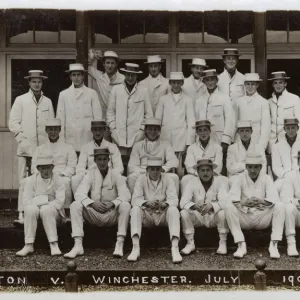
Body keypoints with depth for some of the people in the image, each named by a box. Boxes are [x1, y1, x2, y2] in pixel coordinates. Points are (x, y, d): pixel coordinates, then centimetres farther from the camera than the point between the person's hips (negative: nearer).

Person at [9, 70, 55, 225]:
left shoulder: (48, 102, 13)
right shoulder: (20, 100, 7)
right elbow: (13, 123, 3)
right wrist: (23, 140, -4)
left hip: (44, 148, 2)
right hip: (26, 148, -2)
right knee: (24, 181, -5)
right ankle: (22, 213, -3)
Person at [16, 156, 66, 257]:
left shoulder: (58, 180, 0)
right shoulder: (32, 180, 4)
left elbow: (60, 202, -10)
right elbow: (26, 202, -4)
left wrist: (38, 200, -15)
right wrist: (46, 199, -13)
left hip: (53, 214, -1)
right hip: (34, 213, 1)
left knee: (46, 209, -34)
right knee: (30, 209, -31)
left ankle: (54, 244, -33)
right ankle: (29, 245, -30)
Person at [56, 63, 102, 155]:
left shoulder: (92, 93, 7)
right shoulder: (63, 94, 10)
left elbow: (98, 117, 6)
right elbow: (60, 118, 9)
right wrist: (61, 141, 4)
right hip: (70, 142, 1)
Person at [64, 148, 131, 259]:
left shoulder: (116, 175, -1)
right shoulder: (90, 174, 2)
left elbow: (126, 195, -12)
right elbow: (79, 194, -10)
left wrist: (112, 203, -30)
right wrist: (92, 203, -28)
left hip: (112, 215, -1)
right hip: (94, 215, 1)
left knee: (125, 205, -29)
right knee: (75, 205, -22)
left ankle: (120, 245, -30)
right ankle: (78, 245, -27)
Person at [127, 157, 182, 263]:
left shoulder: (167, 179, 1)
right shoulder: (141, 179, 0)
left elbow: (173, 199, -10)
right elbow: (135, 199, -11)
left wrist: (164, 204, -33)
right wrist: (147, 203, -33)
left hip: (163, 215, 0)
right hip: (147, 215, 0)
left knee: (173, 210, -30)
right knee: (135, 209, -29)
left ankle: (175, 249, -38)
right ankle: (135, 248, -37)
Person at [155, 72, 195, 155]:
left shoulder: (187, 100, 6)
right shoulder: (163, 99, 10)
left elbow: (191, 122, 5)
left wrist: (188, 143, -1)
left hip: (181, 142, -1)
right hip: (165, 140, 1)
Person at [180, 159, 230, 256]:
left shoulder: (220, 182, -8)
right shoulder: (193, 182, -5)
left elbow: (224, 201, -20)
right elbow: (183, 202, -15)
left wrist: (211, 206, -41)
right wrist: (195, 206, -37)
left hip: (214, 216, -1)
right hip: (198, 217, 1)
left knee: (223, 212, -32)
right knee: (184, 213, -25)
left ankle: (223, 243, -13)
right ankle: (190, 243, -7)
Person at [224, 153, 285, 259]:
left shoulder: (266, 178, 1)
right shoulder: (240, 178, 1)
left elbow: (274, 198, -15)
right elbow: (232, 197, -14)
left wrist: (261, 201, -36)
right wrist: (243, 202, -36)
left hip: (262, 218, 0)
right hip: (244, 217, 0)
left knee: (280, 206, -23)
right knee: (228, 207, -27)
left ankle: (273, 245, -22)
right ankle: (241, 245, -26)